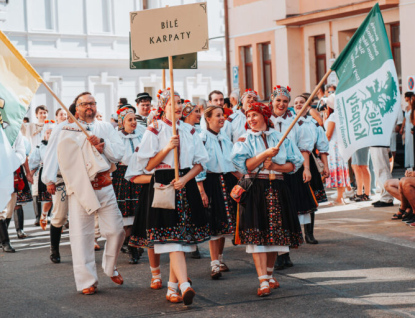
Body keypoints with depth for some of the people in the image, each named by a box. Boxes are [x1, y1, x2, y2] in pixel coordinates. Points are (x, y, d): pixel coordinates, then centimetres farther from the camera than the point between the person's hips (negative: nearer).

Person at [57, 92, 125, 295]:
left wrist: (102, 143, -12)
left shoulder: (105, 127, 16)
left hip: (105, 186, 3)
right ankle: (87, 281, 4)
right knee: (81, 235, -4)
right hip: (80, 187, -3)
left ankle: (110, 267, 26)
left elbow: (119, 152, 5)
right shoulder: (69, 131, 6)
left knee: (116, 230, 0)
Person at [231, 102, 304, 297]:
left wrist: (275, 166, -9)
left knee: (276, 233, 6)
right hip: (255, 190, -3)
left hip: (277, 190, 3)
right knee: (257, 235, -11)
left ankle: (269, 274, 24)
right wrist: (265, 154, -19)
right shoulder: (244, 140, 3)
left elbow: (295, 163, 7)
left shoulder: (280, 138, 10)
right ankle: (263, 282, -14)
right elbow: (244, 165, -10)